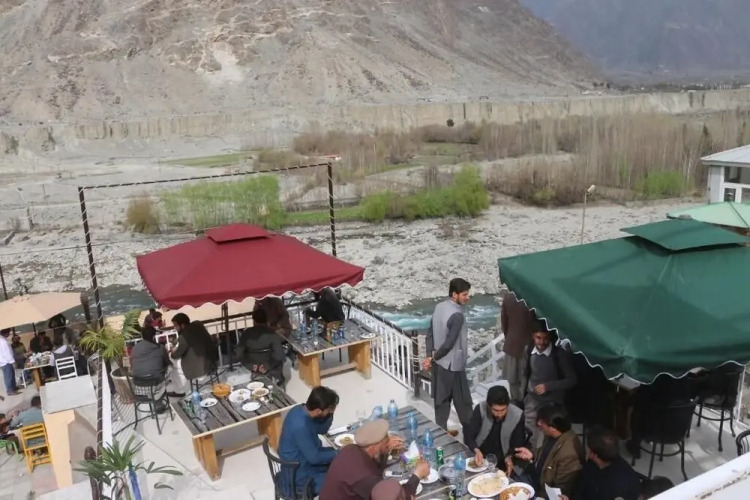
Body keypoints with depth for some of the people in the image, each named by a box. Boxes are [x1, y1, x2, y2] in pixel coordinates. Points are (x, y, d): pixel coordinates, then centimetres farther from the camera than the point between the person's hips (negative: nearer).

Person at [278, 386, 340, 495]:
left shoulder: (300, 409, -8)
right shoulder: (300, 426, -35)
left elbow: (322, 429, 6)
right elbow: (314, 458, -26)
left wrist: (330, 412, -11)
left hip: (307, 457, 9)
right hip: (301, 475, -9)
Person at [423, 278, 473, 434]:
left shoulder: (439, 307, 2)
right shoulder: (457, 315, -25)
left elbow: (430, 333, 5)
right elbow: (449, 343, -24)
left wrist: (430, 356, 0)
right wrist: (433, 358, -10)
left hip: (439, 363, 8)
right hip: (453, 364, -8)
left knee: (441, 398, 17)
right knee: (462, 401, 10)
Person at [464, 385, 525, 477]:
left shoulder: (517, 415, -14)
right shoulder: (480, 409, -16)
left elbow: (518, 443, -4)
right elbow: (468, 435, -15)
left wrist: (510, 457, -23)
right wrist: (476, 451, -34)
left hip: (502, 460, 0)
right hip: (480, 455, 0)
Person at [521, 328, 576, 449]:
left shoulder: (560, 354, -15)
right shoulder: (529, 351, -2)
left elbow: (571, 380, -10)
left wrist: (548, 386, -20)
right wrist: (522, 395, 10)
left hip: (552, 403, -4)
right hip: (532, 401, 4)